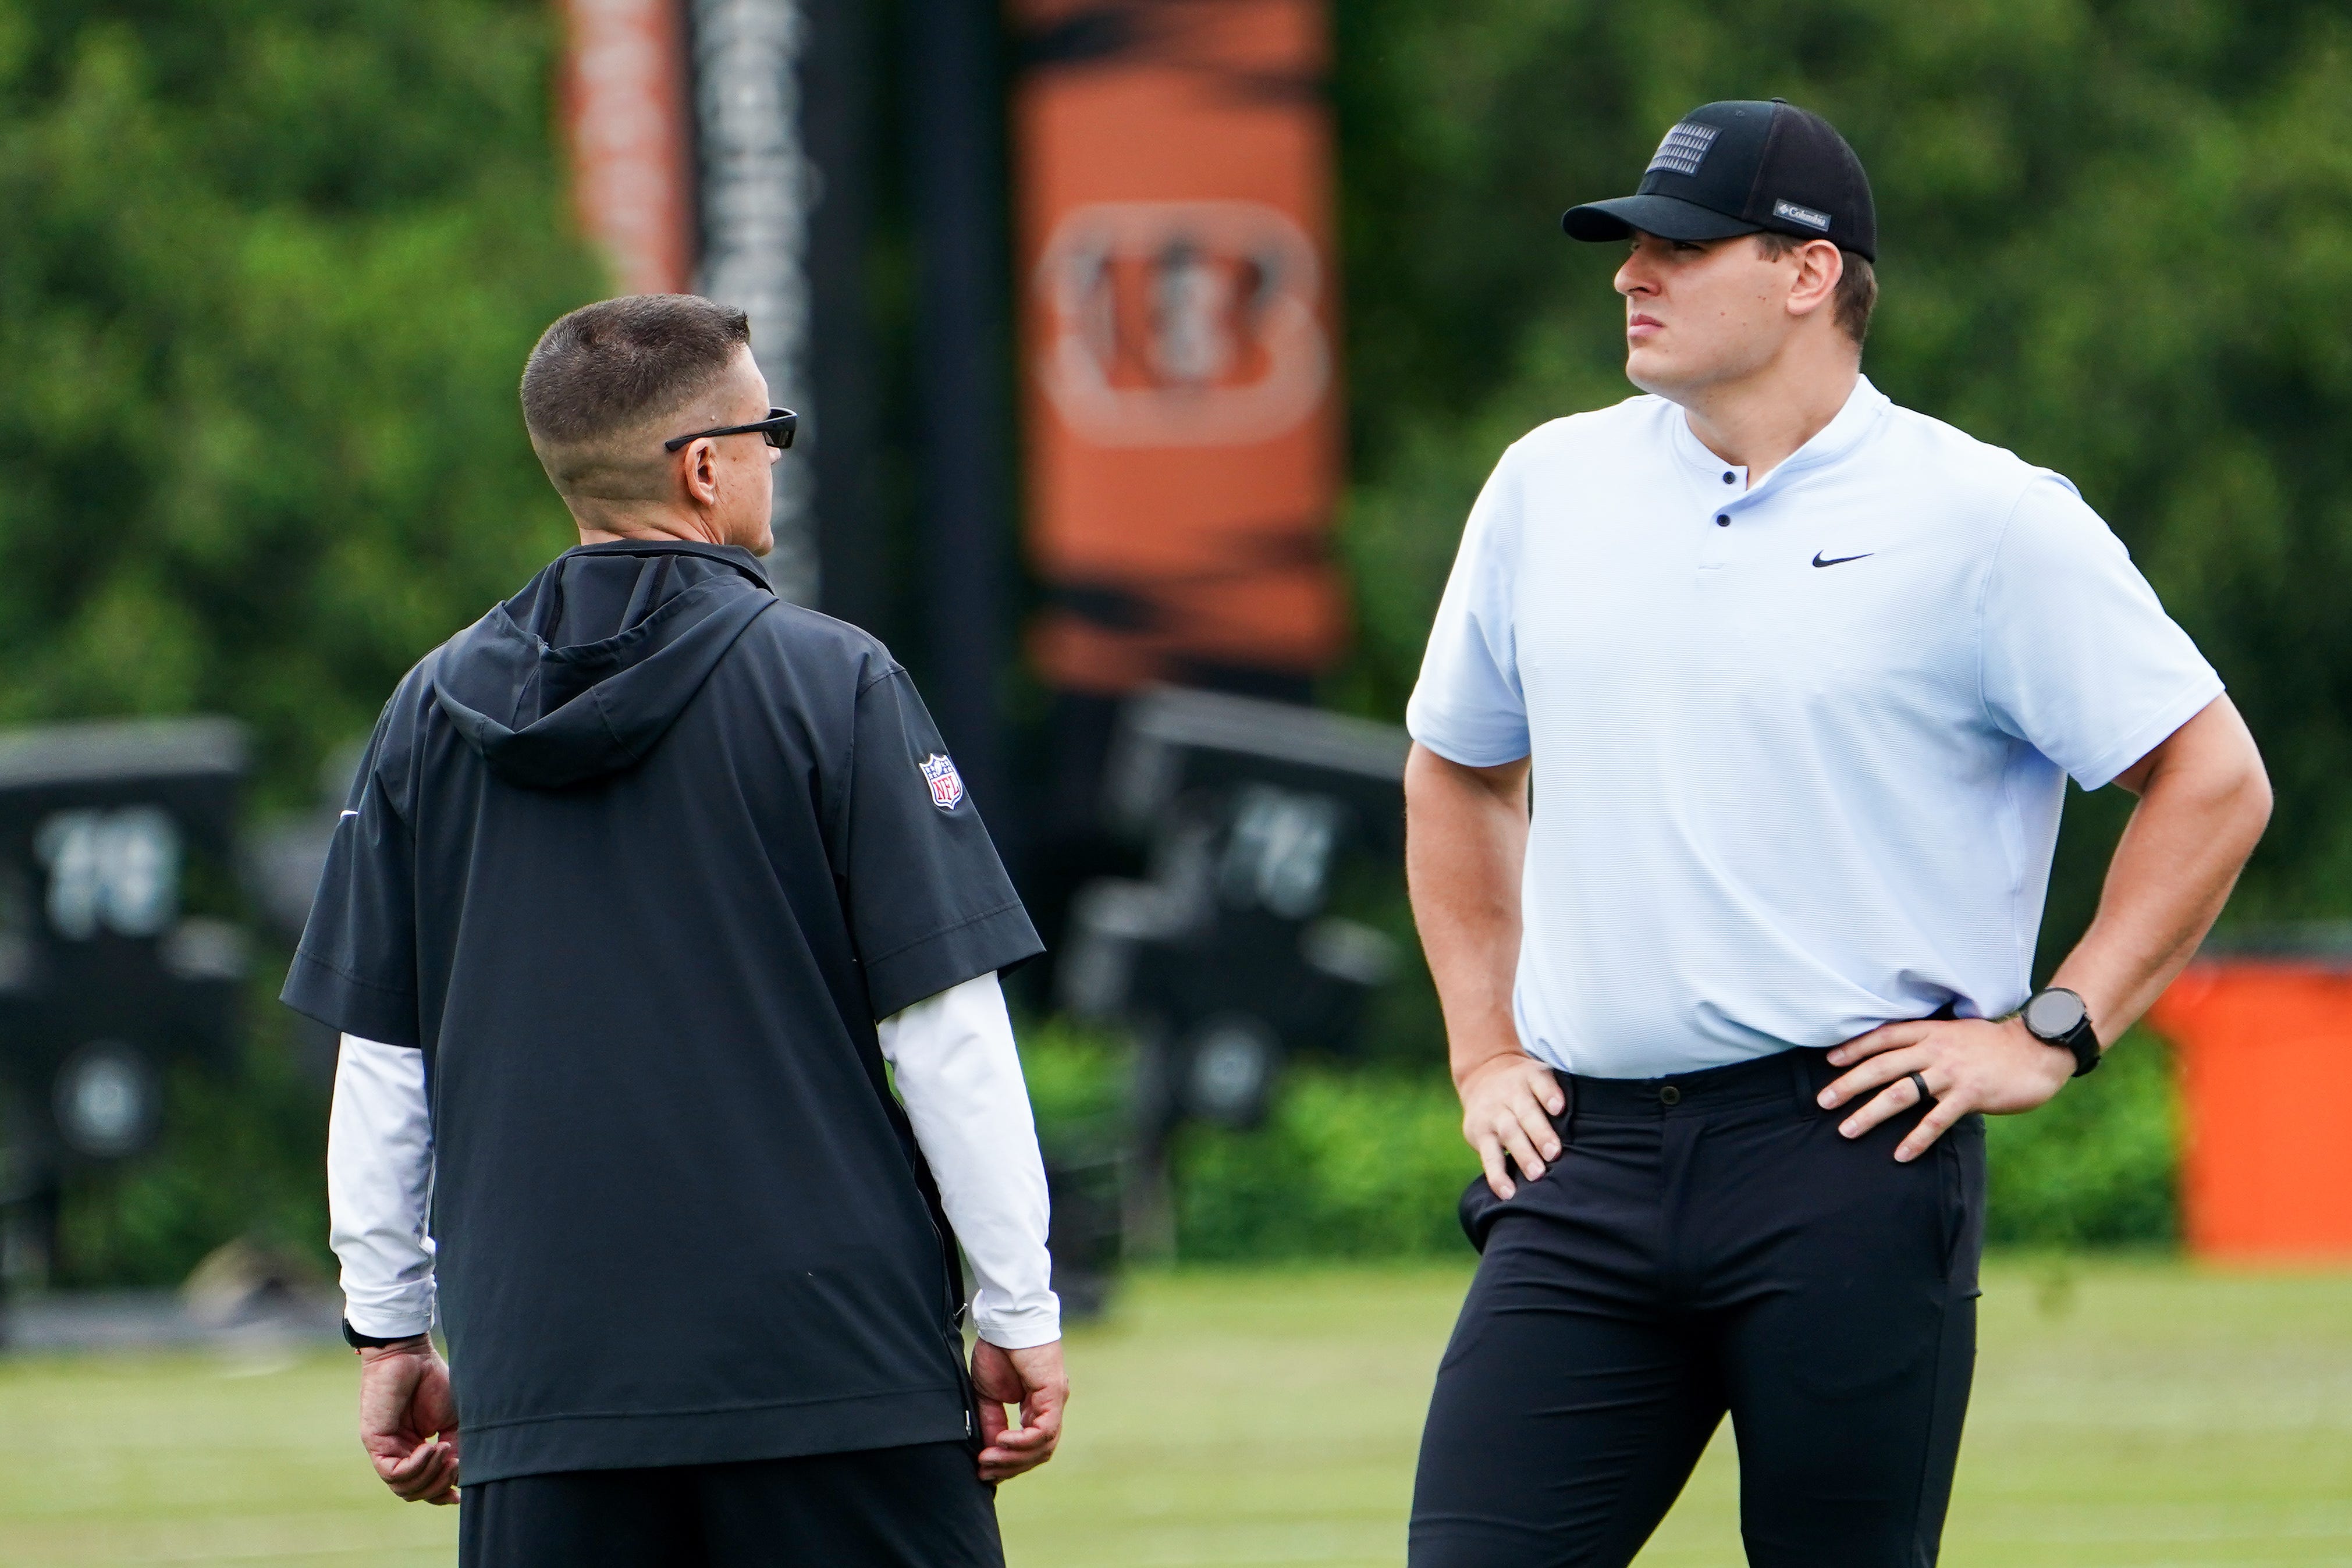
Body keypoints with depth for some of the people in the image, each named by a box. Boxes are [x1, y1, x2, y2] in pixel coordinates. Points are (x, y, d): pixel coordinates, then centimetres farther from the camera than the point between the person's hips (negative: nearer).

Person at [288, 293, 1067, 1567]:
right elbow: (945, 1030, -6)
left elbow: (377, 1058, 10)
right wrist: (1019, 1310, 1)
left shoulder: (433, 712, 7)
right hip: (839, 1366, -3)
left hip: (543, 1379, 3)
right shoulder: (830, 684, -4)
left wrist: (390, 1328, 19)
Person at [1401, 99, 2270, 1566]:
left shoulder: (1985, 520, -2)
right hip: (1585, 1167, 4)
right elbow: (1458, 772, 27)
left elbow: (2215, 779, 0)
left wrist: (2051, 1035, -6)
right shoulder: (1551, 484, 13)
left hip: (1852, 1160, -4)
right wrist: (1485, 1051, 18)